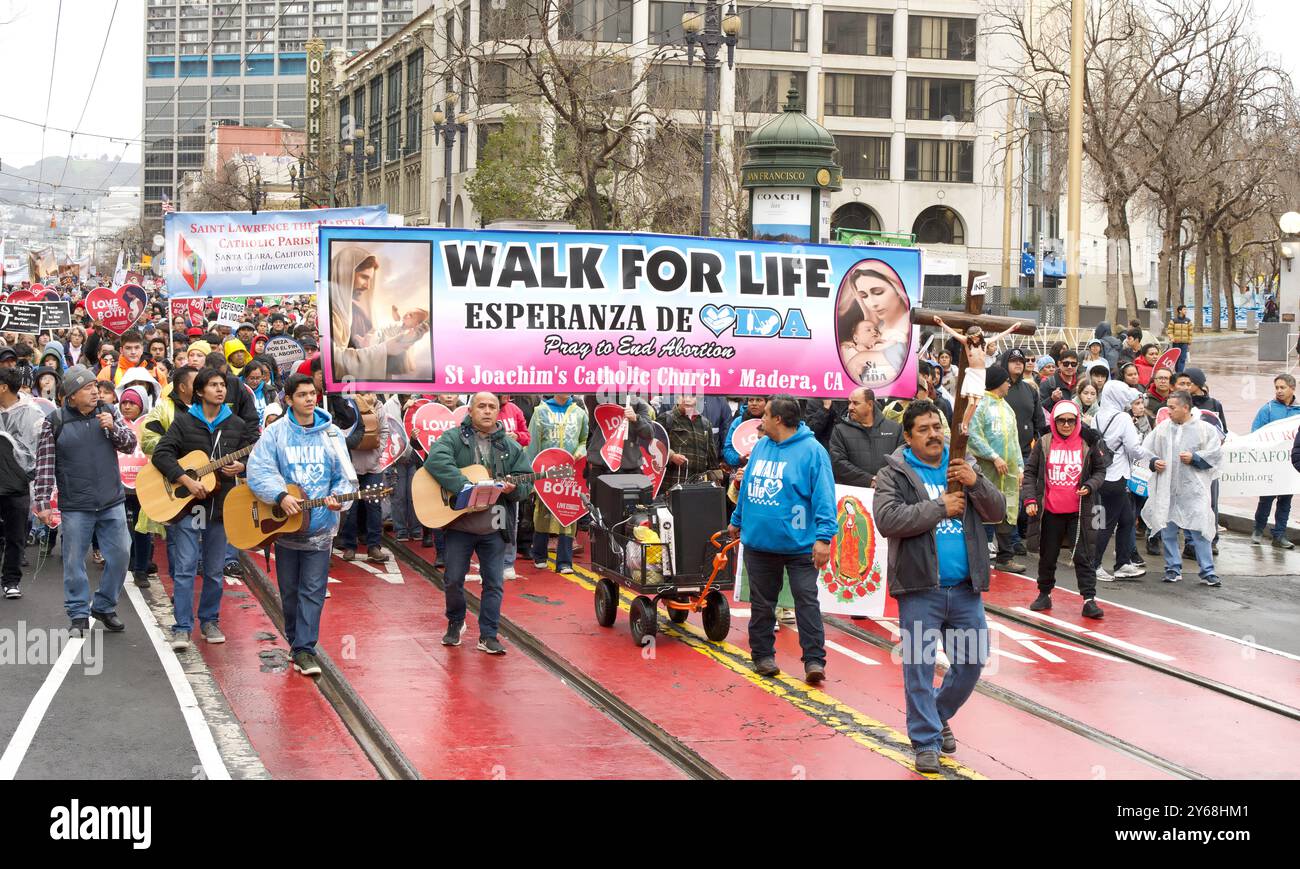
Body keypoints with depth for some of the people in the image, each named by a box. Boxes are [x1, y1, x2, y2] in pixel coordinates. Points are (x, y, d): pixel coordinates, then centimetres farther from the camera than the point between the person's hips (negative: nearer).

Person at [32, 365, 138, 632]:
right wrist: (42, 502, -8)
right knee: (74, 562, 2)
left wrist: (113, 428, -9)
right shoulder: (55, 422, -4)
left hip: (112, 502, 3)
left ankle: (104, 607, 19)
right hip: (75, 507, -3)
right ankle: (79, 615, 13)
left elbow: (130, 445, 10)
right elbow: (44, 465, -4)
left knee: (119, 555, 3)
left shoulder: (108, 413, 5)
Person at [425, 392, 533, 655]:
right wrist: (464, 486, -32)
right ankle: (455, 623, 28)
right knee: (453, 579, 5)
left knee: (494, 583, 2)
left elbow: (526, 481, 5)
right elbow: (436, 460, -23)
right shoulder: (453, 438, -3)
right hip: (458, 524, -2)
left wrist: (512, 488, -19)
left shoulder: (511, 447, 7)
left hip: (493, 526, 2)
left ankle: (488, 636, 11)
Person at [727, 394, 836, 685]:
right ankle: (763, 655, 24)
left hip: (799, 544, -6)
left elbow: (824, 496, -15)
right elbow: (747, 486, 21)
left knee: (807, 601, -7)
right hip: (758, 541, 6)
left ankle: (814, 660, -5)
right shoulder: (761, 446, 9)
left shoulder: (811, 451, -11)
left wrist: (824, 537, -21)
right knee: (761, 603, 12)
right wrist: (737, 520, 27)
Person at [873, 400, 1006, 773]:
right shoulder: (894, 473, -1)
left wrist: (975, 482, -14)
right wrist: (940, 508, -15)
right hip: (920, 588, -4)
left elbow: (998, 511, 4)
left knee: (972, 660, 11)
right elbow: (886, 519, -17)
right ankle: (925, 740, 9)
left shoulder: (963, 467, 10)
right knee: (920, 667, -1)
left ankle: (939, 715, 33)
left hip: (966, 588, 4)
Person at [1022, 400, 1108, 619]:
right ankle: (1044, 594, 29)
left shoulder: (1088, 443, 0)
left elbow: (1100, 470, 8)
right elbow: (1030, 472, 4)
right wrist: (1030, 499, -6)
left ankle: (1089, 599, -2)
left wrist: (1090, 486, -11)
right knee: (1047, 556, 13)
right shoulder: (1044, 443, 2)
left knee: (1084, 556, -4)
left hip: (1080, 511, -2)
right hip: (1050, 511, 2)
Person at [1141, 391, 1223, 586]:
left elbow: (1215, 453, -3)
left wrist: (1194, 458, -11)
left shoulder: (1205, 429, -1)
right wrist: (1153, 462, -3)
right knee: (1168, 531, 7)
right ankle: (1173, 568, 19)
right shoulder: (1162, 428, 9)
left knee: (1199, 530, -5)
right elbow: (1146, 449, 15)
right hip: (1166, 489, 4)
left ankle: (1207, 571, 2)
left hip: (1193, 491, -4)